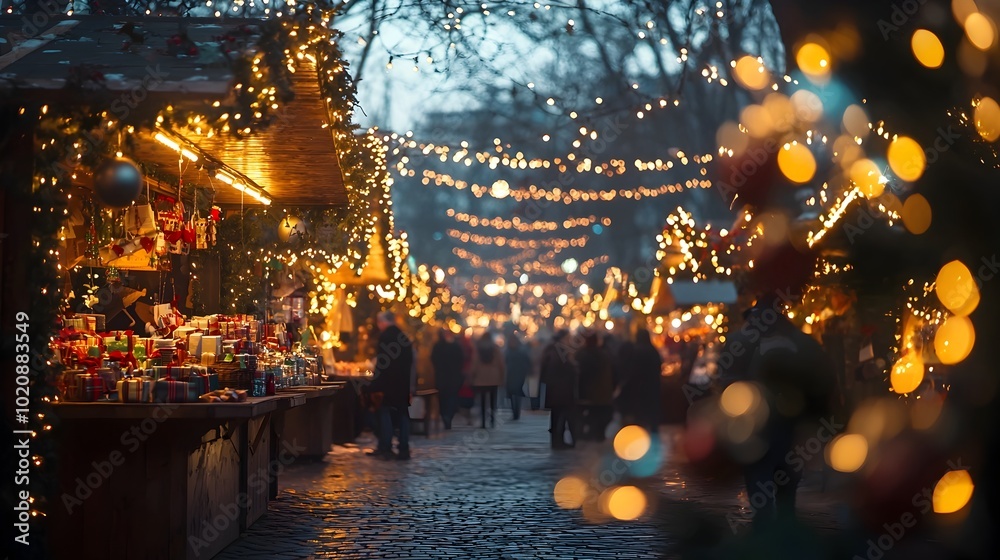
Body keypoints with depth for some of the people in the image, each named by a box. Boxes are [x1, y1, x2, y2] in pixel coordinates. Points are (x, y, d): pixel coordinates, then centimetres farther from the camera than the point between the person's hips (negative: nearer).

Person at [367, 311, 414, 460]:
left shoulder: (385, 336, -9)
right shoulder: (404, 337, 13)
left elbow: (382, 362, -16)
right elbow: (410, 362, 15)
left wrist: (377, 386, -16)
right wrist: (409, 386, 19)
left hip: (388, 383, -7)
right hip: (403, 384, 7)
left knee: (385, 413, -1)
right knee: (402, 414, 8)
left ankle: (385, 448, -5)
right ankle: (404, 449, 6)